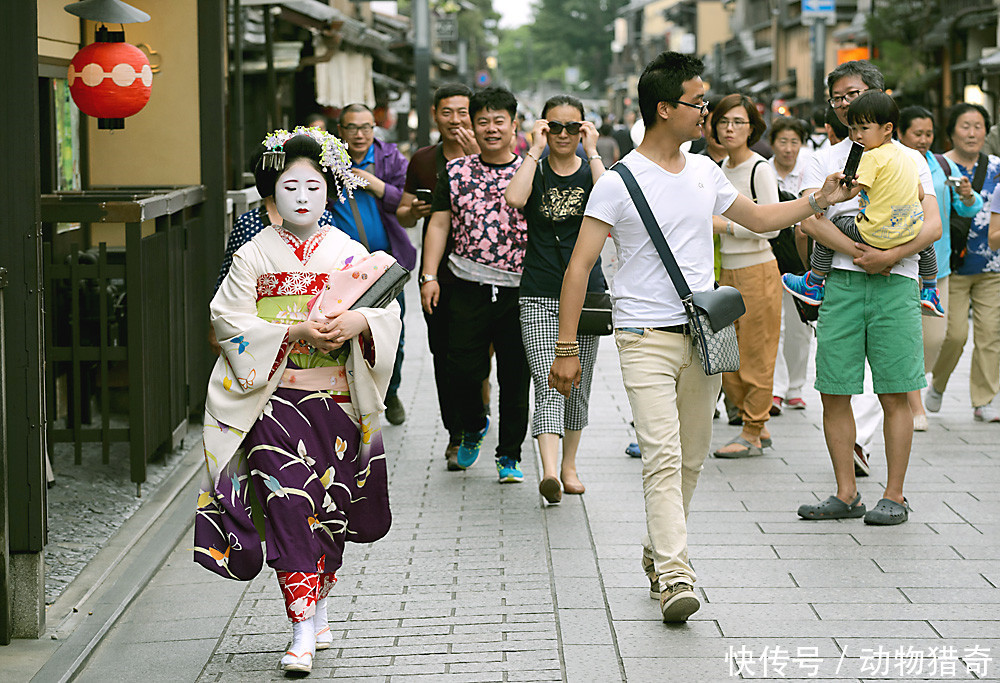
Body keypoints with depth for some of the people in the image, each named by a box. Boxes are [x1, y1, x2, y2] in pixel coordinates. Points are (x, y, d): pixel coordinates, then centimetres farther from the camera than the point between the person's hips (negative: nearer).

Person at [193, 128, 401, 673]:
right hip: (274, 399, -2)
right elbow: (228, 320, -5)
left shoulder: (349, 253, 4)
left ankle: (317, 614, 25)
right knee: (289, 504, -10)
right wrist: (294, 332, -17)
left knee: (327, 510, 8)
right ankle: (304, 633, -10)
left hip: (335, 399, 2)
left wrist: (359, 323, -22)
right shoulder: (254, 255, 1)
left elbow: (389, 311, 0)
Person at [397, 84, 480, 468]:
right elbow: (403, 216, 17)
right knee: (444, 357, 3)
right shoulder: (422, 161, 11)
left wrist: (477, 159, -26)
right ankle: (457, 435, 11)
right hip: (437, 274, 3)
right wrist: (413, 212, -6)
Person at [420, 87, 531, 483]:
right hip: (467, 286, 1)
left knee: (515, 376, 3)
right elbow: (439, 223, 7)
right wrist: (429, 275, -1)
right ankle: (472, 427, 29)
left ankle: (509, 455, 17)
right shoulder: (455, 172, 7)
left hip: (518, 290, 0)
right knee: (463, 367, -2)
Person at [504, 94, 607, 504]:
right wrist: (536, 150, -13)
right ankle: (549, 472, -27)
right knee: (548, 386, -15)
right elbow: (514, 198, -20)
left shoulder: (589, 171, 6)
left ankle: (569, 465, 28)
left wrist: (592, 151, -12)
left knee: (578, 387, 11)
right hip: (539, 296, -2)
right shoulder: (535, 170, 4)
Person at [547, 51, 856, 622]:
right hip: (647, 338, -6)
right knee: (664, 457, -16)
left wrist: (822, 199, 16)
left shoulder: (705, 172, 11)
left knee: (692, 458, 10)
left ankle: (659, 552, 27)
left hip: (703, 336, 6)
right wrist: (567, 348, -10)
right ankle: (674, 576, -20)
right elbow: (580, 266, -7)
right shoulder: (618, 183, -8)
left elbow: (760, 218, 27)